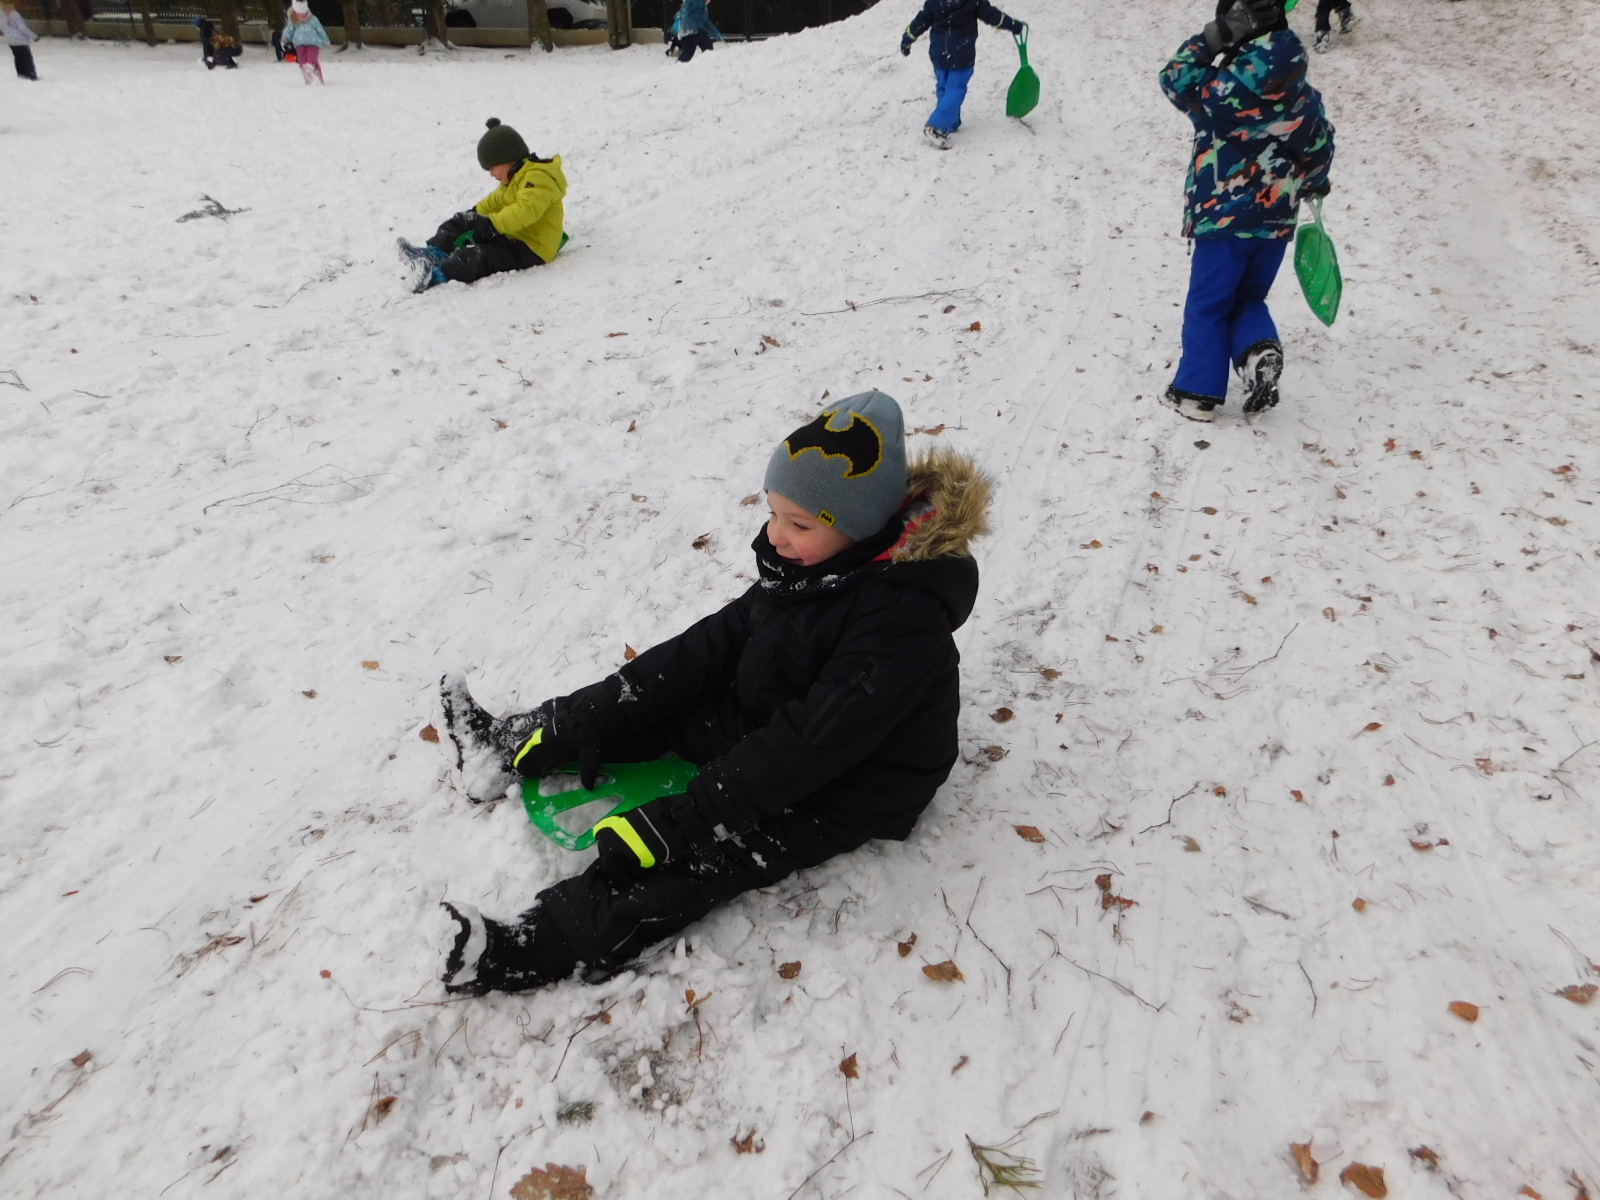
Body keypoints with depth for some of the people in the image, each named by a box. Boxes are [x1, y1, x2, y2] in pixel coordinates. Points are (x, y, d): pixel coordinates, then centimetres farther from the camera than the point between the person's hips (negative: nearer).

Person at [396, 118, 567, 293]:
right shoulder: (517, 178, 15)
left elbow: (525, 210, -36)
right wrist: (476, 211, 25)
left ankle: (436, 276, -46)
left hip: (530, 249, -11)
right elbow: (497, 200, 32)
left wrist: (491, 225, -37)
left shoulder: (538, 178, -20)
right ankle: (433, 254, -5)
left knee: (480, 256, -33)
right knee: (462, 222, 11)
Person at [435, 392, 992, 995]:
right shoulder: (813, 558, -8)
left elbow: (811, 744, -34)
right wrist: (581, 727, -9)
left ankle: (532, 949, -27)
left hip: (845, 790, -8)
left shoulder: (902, 617, -33)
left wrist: (678, 819, -33)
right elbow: (721, 639, -6)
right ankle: (510, 746, 16)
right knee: (652, 697, 3)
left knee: (697, 852, -23)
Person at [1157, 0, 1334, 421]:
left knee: (1207, 307, 6)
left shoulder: (1226, 89, -18)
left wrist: (1211, 38, -3)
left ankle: (1197, 392, 8)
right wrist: (1313, 183, 32)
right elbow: (1321, 146, 14)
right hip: (1277, 221, 5)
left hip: (1223, 218, -5)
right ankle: (1260, 349, -6)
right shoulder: (1304, 96, 1)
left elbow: (1177, 80, -4)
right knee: (1248, 299, 21)